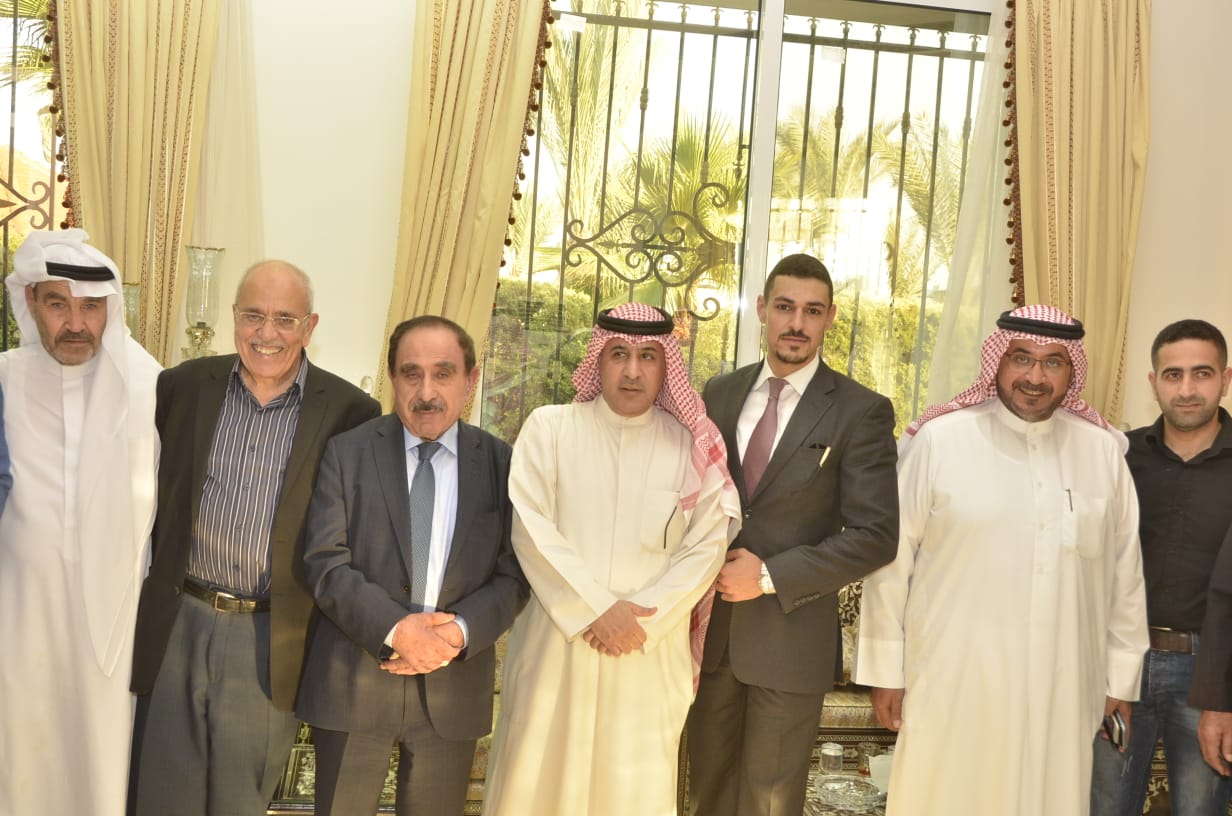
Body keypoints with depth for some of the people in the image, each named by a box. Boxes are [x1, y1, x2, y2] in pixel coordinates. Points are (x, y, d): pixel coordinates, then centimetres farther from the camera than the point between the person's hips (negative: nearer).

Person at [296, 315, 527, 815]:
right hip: (354, 685, -1)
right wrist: (394, 629, -20)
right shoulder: (348, 453, -1)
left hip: (453, 689, 1)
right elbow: (325, 564, -8)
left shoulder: (500, 464, 1)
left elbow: (514, 575, -1)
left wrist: (461, 631, -18)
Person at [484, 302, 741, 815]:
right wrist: (593, 611, -13)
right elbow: (531, 529, -7)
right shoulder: (549, 429, 0)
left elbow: (707, 546, -2)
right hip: (556, 642, 0)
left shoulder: (691, 445, 2)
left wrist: (644, 619, -11)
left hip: (651, 653, 1)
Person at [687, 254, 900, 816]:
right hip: (709, 630, 4)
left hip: (791, 637, -4)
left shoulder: (861, 412, -8)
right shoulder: (719, 394, 6)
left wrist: (770, 577, -17)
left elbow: (875, 535, -13)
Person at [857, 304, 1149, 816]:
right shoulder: (939, 440, -8)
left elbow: (1125, 574, 9)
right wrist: (885, 670, -2)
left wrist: (1121, 678, 11)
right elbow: (892, 562, -4)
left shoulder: (1104, 451, 3)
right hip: (952, 683, -2)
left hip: (1062, 691, 3)